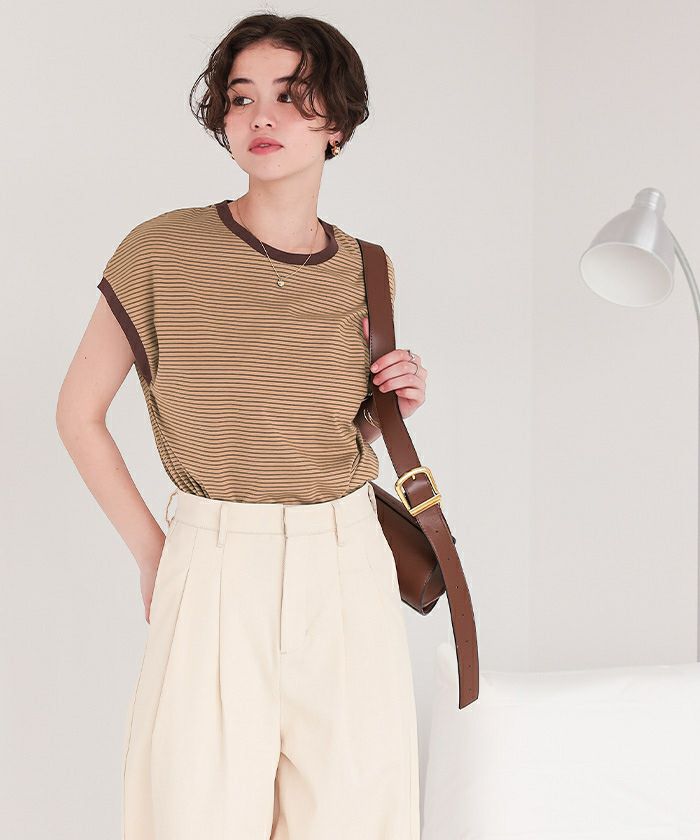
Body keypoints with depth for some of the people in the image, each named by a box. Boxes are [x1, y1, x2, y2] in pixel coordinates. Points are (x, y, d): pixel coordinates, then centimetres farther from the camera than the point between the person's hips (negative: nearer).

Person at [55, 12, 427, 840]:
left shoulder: (365, 272, 5)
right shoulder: (160, 253, -8)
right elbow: (78, 411, 1)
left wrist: (392, 404, -2)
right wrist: (150, 551, 0)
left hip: (347, 570, 3)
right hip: (215, 573, -3)